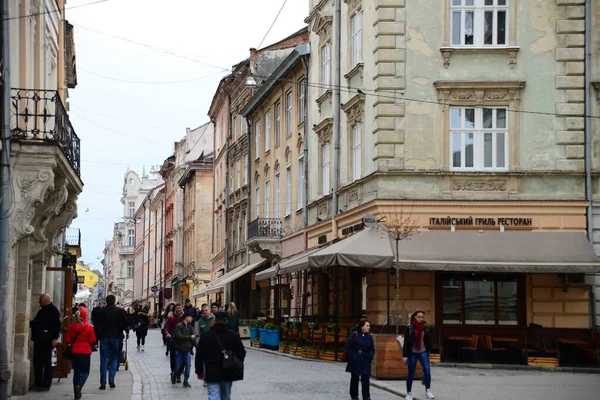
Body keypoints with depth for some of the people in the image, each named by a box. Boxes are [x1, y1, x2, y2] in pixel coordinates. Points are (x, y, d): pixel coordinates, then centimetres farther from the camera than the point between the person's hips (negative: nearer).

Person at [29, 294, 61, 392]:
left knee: (46, 363, -4)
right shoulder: (42, 310, 20)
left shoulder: (53, 310, -9)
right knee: (37, 362, 10)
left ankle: (46, 385, -2)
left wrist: (54, 338, -21)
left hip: (46, 341, -9)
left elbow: (57, 325, -16)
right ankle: (37, 383, 17)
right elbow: (35, 323, 29)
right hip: (38, 340, 9)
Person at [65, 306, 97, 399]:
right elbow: (93, 340, -9)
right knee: (85, 372, 6)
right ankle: (79, 385, -22)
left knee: (76, 372, 12)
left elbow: (67, 340, -1)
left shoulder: (71, 326, -2)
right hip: (85, 352, -3)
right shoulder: (89, 327, -11)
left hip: (74, 351, 3)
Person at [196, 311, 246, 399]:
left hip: (212, 373, -2)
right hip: (228, 372, 2)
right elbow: (241, 353, 5)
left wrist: (199, 371, 16)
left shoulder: (206, 336, 0)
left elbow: (199, 356, 5)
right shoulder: (233, 335, 1)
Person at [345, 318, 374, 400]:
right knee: (355, 378, 9)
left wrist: (370, 356, -4)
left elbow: (372, 349, 12)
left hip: (365, 362, 3)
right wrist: (352, 356, -12)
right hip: (355, 361, -3)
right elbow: (348, 347, -6)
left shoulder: (369, 337, 4)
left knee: (365, 379, 0)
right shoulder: (354, 335, -8)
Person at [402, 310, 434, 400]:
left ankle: (428, 391, -13)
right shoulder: (409, 328, -7)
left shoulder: (425, 328, 3)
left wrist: (428, 352, 11)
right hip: (412, 353, -2)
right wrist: (405, 355, -12)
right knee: (411, 373, 3)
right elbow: (406, 342, -9)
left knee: (427, 369, -17)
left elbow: (428, 341, 10)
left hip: (423, 352, 2)